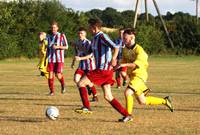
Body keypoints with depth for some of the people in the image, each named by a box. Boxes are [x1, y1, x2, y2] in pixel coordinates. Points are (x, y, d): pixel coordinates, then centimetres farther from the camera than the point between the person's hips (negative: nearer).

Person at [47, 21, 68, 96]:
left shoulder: (62, 36, 4)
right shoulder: (49, 37, 14)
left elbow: (66, 46, -1)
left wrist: (58, 47, -16)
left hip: (59, 59, -3)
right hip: (51, 59, 3)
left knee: (58, 75, -12)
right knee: (50, 75, -8)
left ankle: (63, 85, 19)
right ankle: (52, 91, 3)